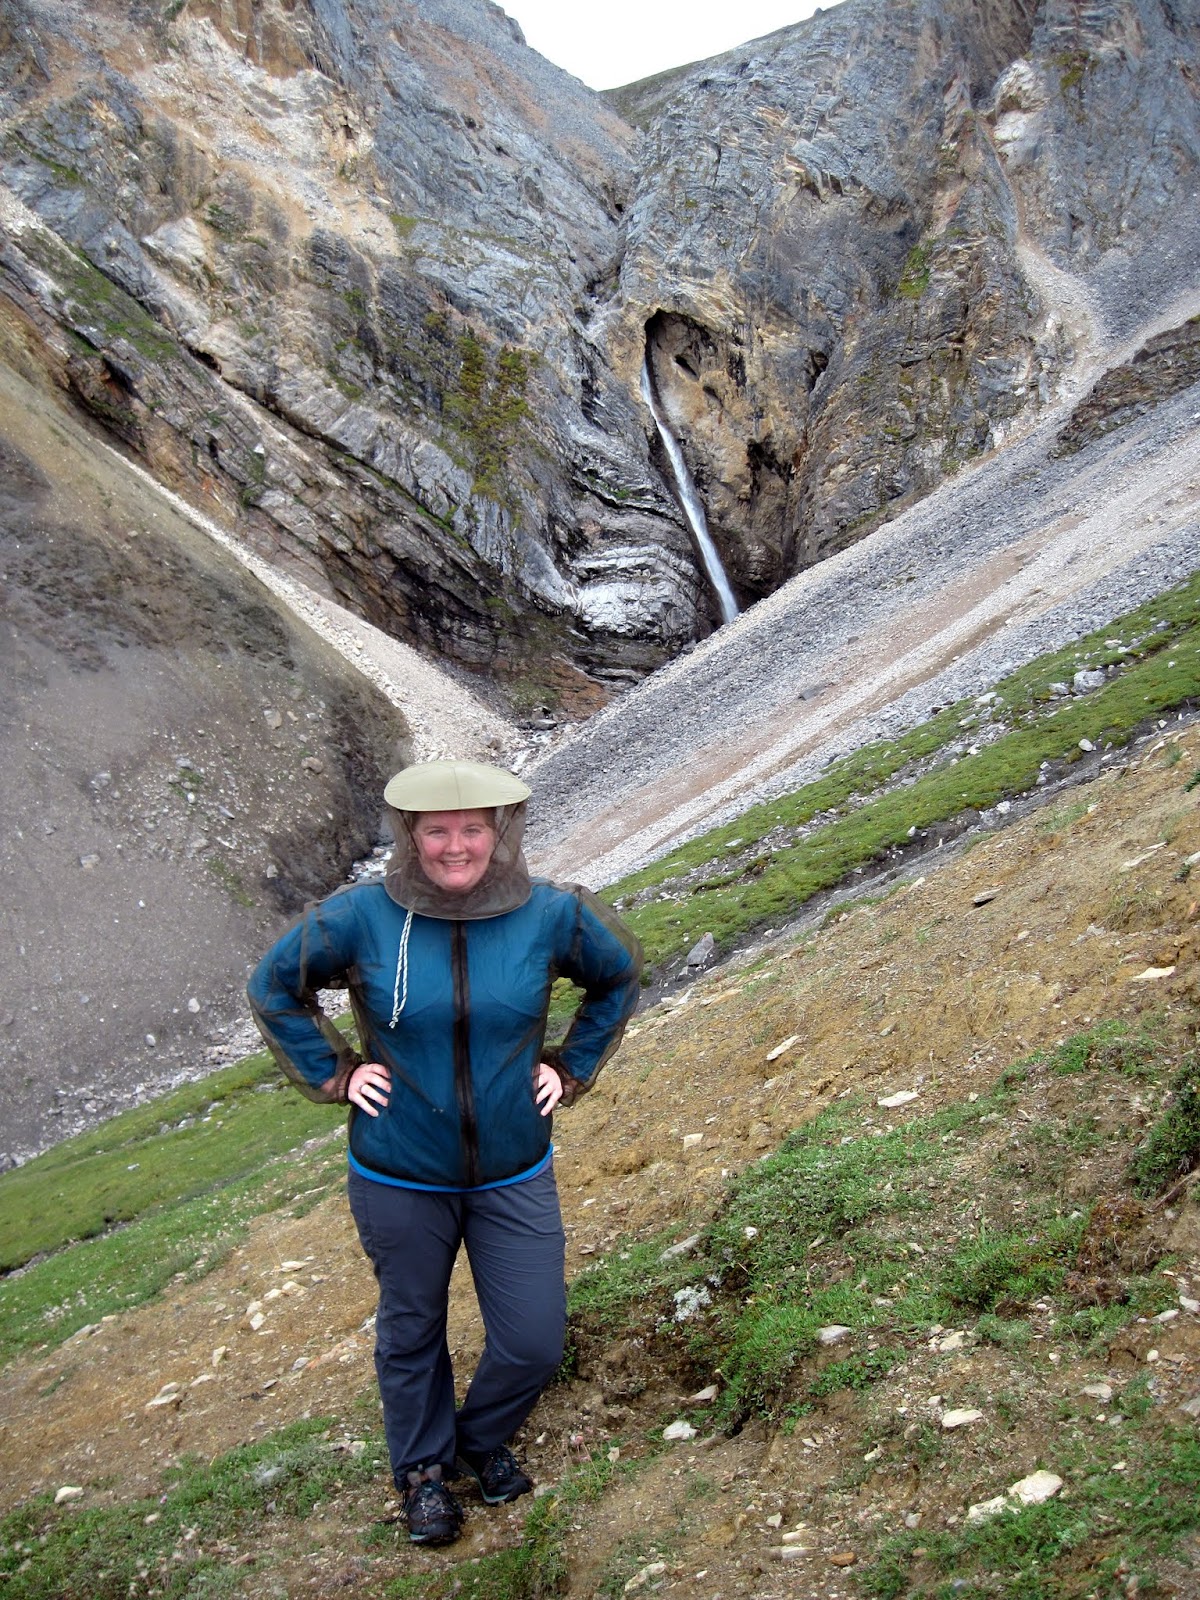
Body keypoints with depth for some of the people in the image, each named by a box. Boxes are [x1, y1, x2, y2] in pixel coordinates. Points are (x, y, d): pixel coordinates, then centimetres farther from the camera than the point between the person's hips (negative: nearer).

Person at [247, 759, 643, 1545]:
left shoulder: (552, 913, -12)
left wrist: (569, 1069, 1)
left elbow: (620, 978, 8)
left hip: (514, 1176, 1)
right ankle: (424, 1467, 44)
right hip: (400, 1181, -1)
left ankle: (484, 1437, 39)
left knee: (535, 1342, 6)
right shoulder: (360, 917, -16)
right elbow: (273, 988, 1)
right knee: (412, 1332, 18)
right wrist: (334, 1074, -5)